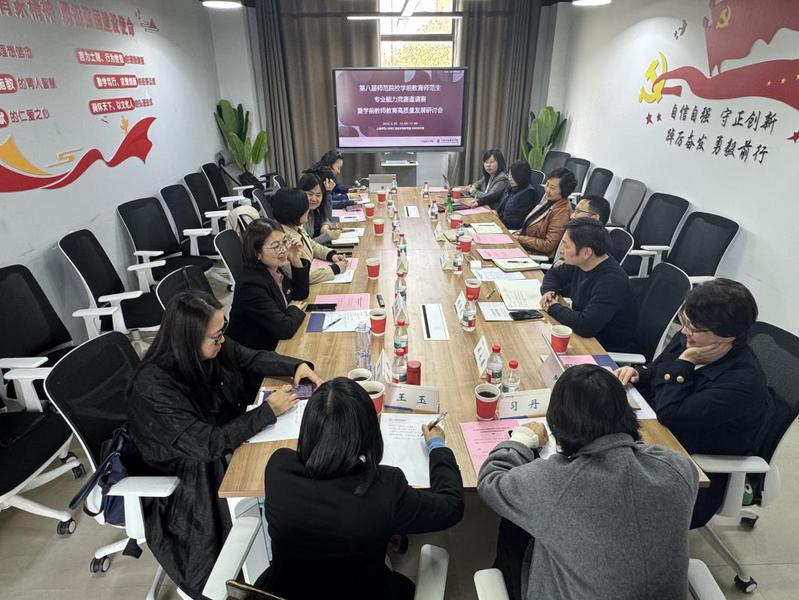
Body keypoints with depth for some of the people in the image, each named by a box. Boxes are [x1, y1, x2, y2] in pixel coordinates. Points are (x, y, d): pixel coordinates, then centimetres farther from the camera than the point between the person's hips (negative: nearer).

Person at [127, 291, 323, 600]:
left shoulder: (212, 347, -12)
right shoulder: (154, 388, -30)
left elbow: (253, 359, 5)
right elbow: (208, 444, -29)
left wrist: (298, 366, -11)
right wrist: (269, 410, -24)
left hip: (229, 439, 6)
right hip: (194, 475, -6)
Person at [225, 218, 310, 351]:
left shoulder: (273, 269, -3)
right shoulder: (251, 285, -26)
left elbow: (301, 295, 9)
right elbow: (285, 329, -28)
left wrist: (296, 262, -4)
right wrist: (294, 309, -8)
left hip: (275, 344, 7)